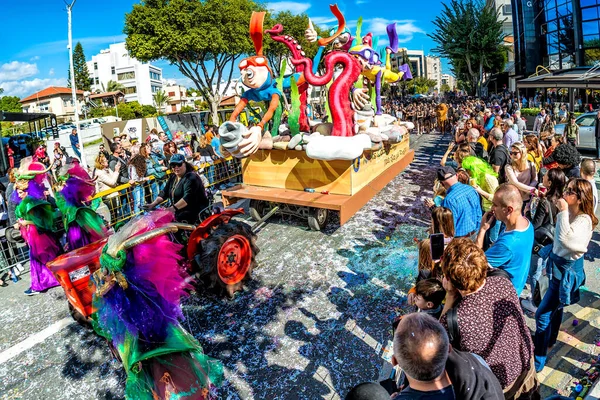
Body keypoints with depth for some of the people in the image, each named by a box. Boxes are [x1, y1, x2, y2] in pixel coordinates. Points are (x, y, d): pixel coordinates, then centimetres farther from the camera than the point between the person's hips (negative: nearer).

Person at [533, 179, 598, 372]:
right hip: (558, 267, 9)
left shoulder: (583, 220, -26)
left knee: (543, 314, -4)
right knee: (555, 307, 26)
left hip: (568, 273, -9)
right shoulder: (570, 214, 1)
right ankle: (550, 339, 47)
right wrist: (551, 262, 21)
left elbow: (565, 239, -44)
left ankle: (539, 358, 9)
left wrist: (563, 212, -35)